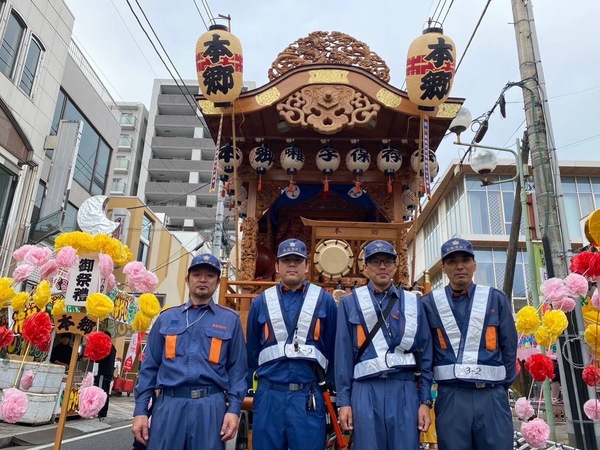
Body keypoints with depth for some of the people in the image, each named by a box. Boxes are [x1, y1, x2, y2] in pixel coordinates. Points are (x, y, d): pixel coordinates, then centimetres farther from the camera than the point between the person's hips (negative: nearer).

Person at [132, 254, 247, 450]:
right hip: (169, 403, 1)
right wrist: (140, 411, 4)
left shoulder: (230, 320, 8)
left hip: (211, 406, -1)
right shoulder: (166, 318, 13)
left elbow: (237, 368, 5)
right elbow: (149, 366, 11)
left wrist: (234, 409, -5)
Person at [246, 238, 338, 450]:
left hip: (308, 397, -1)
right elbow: (252, 351, 14)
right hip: (269, 396, 2)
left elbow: (333, 349, 7)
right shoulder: (261, 302, 7)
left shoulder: (324, 301, 2)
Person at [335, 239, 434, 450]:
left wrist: (425, 401, 4)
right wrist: (343, 400, -1)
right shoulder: (350, 303, 8)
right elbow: (343, 354, 4)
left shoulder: (413, 303, 12)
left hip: (405, 391, 1)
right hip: (366, 391, -1)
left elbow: (425, 354, 10)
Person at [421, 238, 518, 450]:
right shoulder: (429, 303, 3)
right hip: (451, 397, 0)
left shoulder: (496, 299, 5)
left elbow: (509, 348, 7)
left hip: (492, 396, 1)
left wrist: (503, 388, 5)